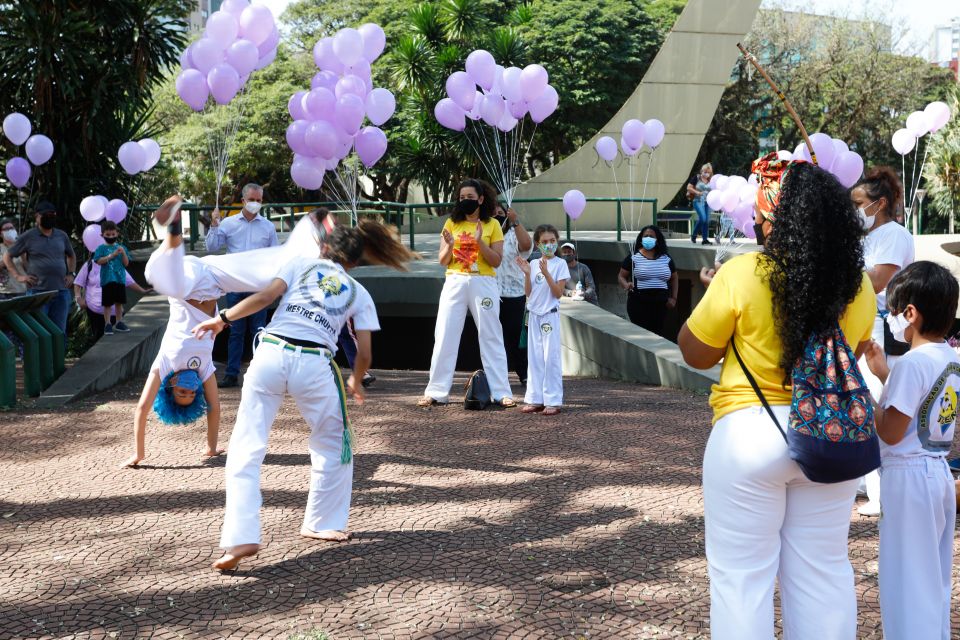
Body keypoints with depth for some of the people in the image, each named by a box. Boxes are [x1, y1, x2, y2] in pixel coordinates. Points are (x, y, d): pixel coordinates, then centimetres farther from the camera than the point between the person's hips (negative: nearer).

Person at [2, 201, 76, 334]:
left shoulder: (62, 236, 13)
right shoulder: (28, 237, 2)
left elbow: (71, 256, 30)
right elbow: (7, 256, 7)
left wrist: (71, 274, 14)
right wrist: (18, 276, -4)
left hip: (62, 292, 4)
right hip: (38, 292, -4)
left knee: (59, 332, 6)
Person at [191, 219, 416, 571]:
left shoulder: (302, 263, 18)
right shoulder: (359, 294, 20)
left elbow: (266, 296, 2)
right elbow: (364, 353, 17)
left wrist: (222, 318, 11)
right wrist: (355, 382, 36)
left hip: (270, 354, 0)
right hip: (314, 365, 0)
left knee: (246, 451, 2)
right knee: (333, 447, 24)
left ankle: (240, 538, -10)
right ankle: (321, 523, 34)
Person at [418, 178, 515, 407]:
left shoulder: (492, 225, 3)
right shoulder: (452, 223, 9)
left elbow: (496, 261, -2)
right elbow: (443, 261, 7)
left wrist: (480, 242, -16)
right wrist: (449, 245, -13)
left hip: (483, 284, -2)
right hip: (455, 283, 2)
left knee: (491, 338, 1)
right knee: (445, 337, 0)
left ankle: (501, 392, 4)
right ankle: (436, 392, 4)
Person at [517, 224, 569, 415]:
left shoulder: (560, 263, -4)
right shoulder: (533, 263, 9)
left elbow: (558, 293, -10)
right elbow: (528, 293, 6)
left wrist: (546, 273, -19)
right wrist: (527, 273, -7)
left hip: (550, 315, -5)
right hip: (534, 314, 5)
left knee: (551, 357, -5)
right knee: (534, 357, 6)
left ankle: (553, 401, -2)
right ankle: (535, 399, 12)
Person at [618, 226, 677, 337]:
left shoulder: (666, 258, 9)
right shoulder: (633, 257, 0)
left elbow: (674, 278, 20)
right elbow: (621, 276, 3)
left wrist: (673, 298, 9)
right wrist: (626, 285, -19)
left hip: (660, 303, 3)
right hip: (639, 303, -3)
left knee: (657, 333, 2)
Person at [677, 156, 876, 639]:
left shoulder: (742, 275, -14)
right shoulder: (857, 283, 0)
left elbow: (695, 354, -3)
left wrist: (714, 293, 11)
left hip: (751, 433, -5)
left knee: (741, 573, 6)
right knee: (823, 571, 15)